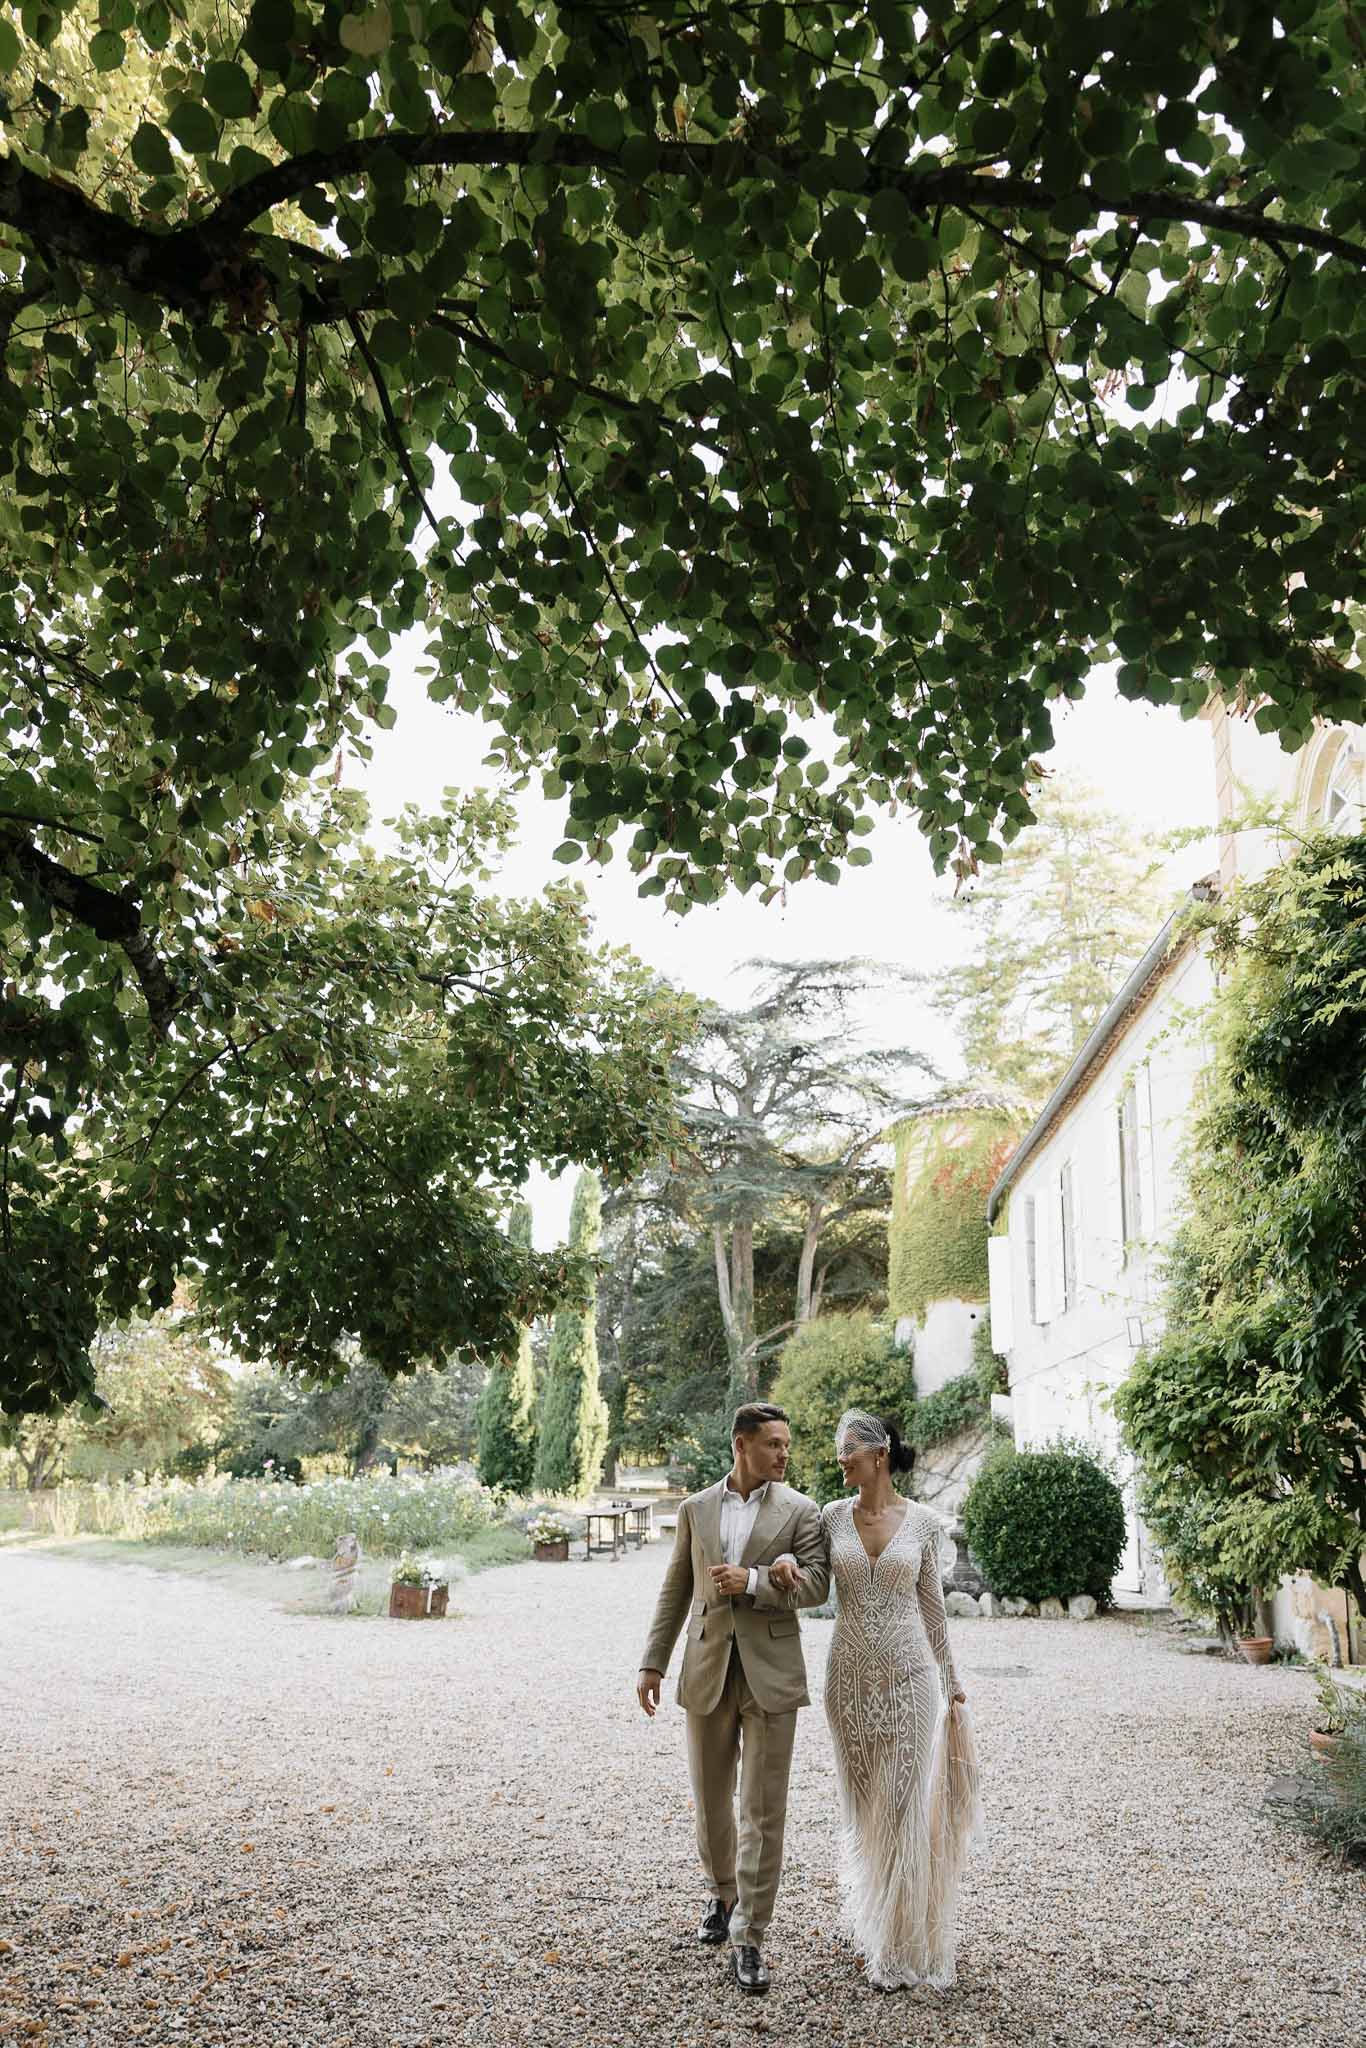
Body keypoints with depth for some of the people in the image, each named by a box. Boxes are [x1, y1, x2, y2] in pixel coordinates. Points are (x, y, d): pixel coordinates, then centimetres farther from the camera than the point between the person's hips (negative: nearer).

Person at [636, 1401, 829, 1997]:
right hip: (707, 1673, 2)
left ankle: (749, 1937, 8)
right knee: (711, 1802, 14)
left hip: (771, 1675, -2)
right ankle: (723, 1894, 39)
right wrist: (652, 1662, 5)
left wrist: (752, 1581, -20)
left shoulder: (800, 1511, -1)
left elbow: (816, 1585, -8)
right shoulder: (696, 1509, 6)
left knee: (763, 1810, -2)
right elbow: (676, 1591, 9)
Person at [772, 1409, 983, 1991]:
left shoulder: (923, 1523, -4)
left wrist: (952, 1687, 9)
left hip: (910, 1678, -2)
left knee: (905, 1811, 0)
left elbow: (931, 1608, 5)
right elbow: (809, 1595, 2)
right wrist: (785, 1570, -22)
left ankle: (900, 1947, 12)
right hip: (851, 1677, 2)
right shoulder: (832, 1517, 1)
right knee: (864, 1810, 13)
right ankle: (871, 1917, 34)